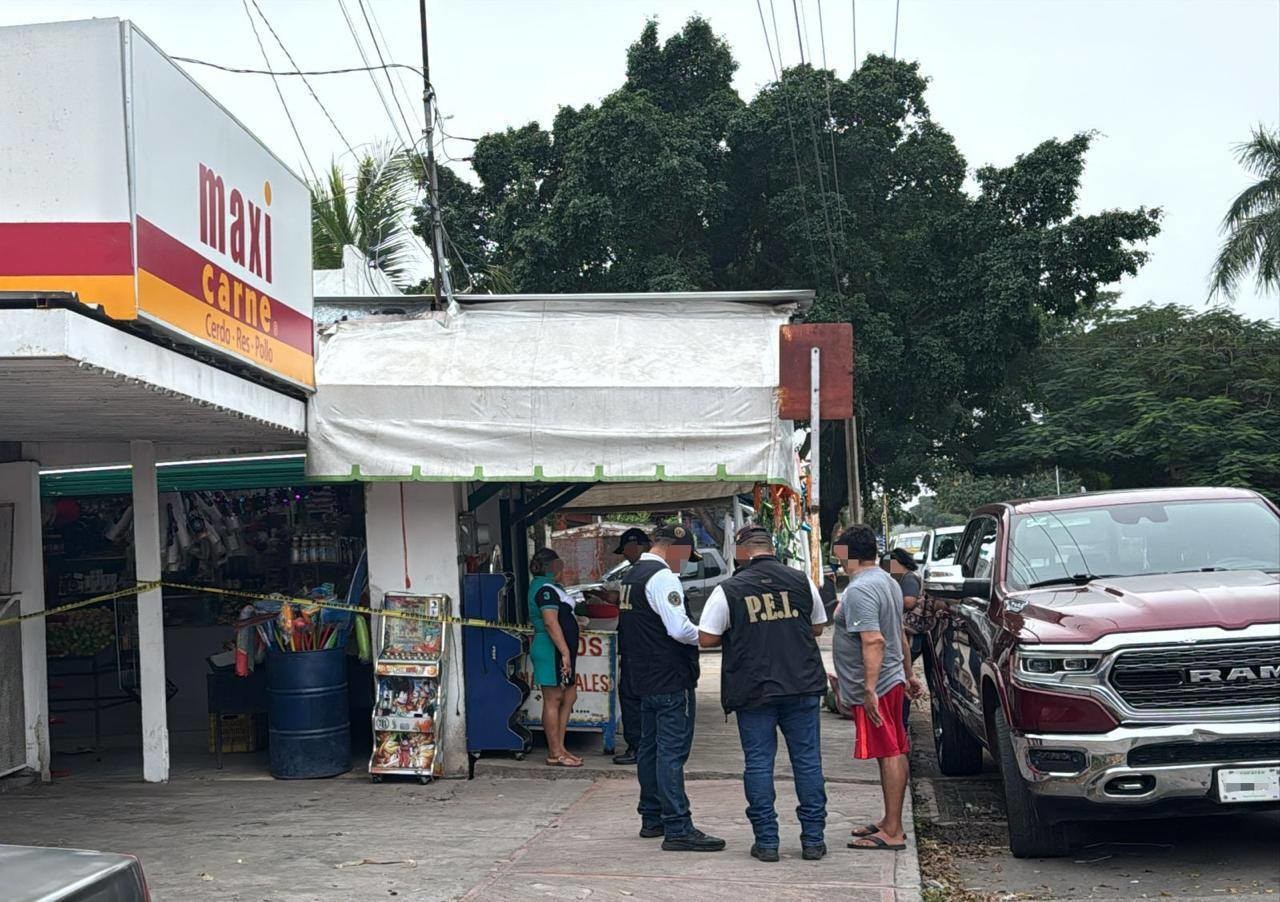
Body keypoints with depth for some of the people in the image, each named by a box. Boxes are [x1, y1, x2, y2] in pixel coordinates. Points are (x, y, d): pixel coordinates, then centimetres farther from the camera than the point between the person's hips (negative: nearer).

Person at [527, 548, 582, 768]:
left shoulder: (542, 586, 18)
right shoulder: (546, 589, -15)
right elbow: (551, 623, -23)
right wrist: (565, 653, -25)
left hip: (558, 650, 11)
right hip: (552, 649, -11)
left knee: (569, 696, 12)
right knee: (553, 700, -6)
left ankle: (559, 748, 16)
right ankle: (555, 754, -2)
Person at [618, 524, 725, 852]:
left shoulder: (632, 576, 15)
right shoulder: (662, 577, -16)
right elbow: (679, 629, -23)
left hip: (643, 677, 10)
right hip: (670, 678, -10)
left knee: (650, 748, 16)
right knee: (672, 751, -10)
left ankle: (652, 818, 25)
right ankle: (677, 829, -10)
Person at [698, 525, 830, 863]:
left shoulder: (728, 590, -6)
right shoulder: (801, 581, 2)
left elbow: (706, 639, -4)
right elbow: (818, 627, 14)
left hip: (752, 690, -2)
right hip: (802, 685, 2)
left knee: (758, 763, 5)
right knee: (807, 760, 8)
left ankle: (766, 841, 7)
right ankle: (813, 838, 11)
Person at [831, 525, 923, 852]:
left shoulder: (860, 590, -18)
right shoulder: (887, 582, 15)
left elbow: (874, 641, -27)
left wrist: (870, 689, -30)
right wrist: (908, 675, 31)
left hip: (873, 687, -10)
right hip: (893, 679, 10)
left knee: (889, 755, -9)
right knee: (895, 753, 14)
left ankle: (892, 833, -8)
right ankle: (890, 822, 23)